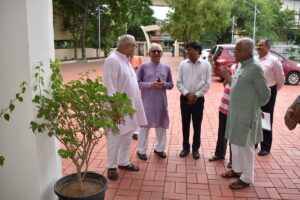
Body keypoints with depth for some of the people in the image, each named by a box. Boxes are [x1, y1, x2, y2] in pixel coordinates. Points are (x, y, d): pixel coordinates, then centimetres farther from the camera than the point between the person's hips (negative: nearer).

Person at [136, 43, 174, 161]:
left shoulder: (166, 68, 7)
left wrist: (164, 84, -11)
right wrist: (150, 85, -18)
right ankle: (141, 150, 18)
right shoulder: (144, 67, -3)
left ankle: (159, 148, 30)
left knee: (161, 125, 12)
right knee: (144, 126, 4)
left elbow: (171, 84, 11)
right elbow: (137, 83, -5)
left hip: (161, 102, 4)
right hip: (147, 101, -3)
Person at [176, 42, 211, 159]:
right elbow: (179, 82, 0)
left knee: (197, 125, 8)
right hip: (185, 98, 2)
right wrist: (187, 94, -11)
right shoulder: (183, 64, 1)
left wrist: (196, 95, -10)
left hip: (198, 99, -1)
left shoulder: (205, 64, -3)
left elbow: (207, 84, -4)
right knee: (185, 124, 11)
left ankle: (195, 148, 24)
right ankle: (185, 147, 26)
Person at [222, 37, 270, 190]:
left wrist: (255, 106, 1)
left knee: (245, 147, 4)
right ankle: (237, 169, 37)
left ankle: (246, 178, 20)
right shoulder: (241, 66, 8)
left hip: (247, 115, -8)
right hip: (236, 113, 9)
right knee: (235, 144, 19)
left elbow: (265, 94, -12)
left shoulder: (255, 68, -18)